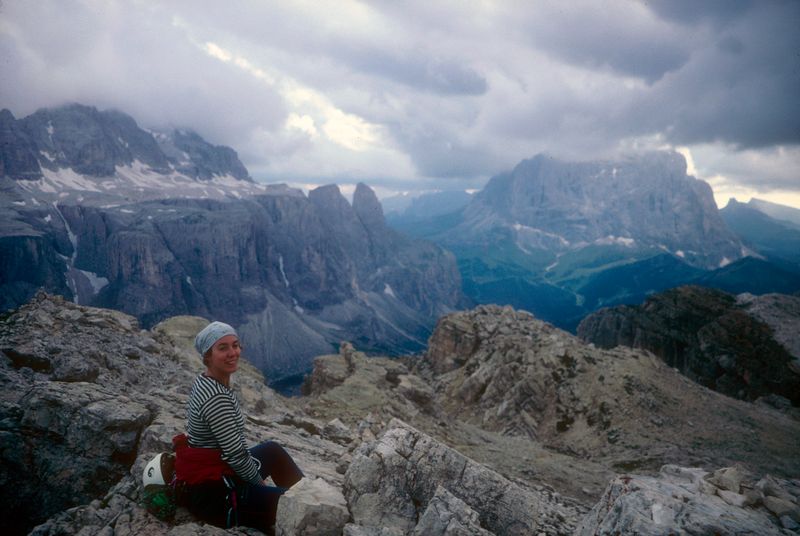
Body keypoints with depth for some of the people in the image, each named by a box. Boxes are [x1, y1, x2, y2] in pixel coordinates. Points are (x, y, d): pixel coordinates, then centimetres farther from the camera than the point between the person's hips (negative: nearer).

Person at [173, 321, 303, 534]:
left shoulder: (206, 383, 3)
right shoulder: (217, 397, -26)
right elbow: (236, 455, -22)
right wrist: (260, 482, -4)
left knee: (272, 450, 20)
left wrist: (255, 477, 14)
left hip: (204, 474, 10)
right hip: (211, 494, -10)